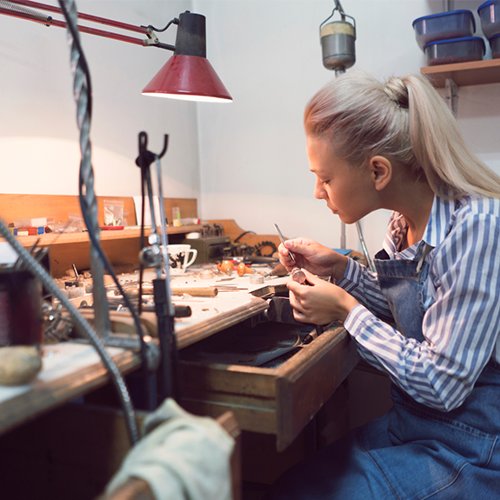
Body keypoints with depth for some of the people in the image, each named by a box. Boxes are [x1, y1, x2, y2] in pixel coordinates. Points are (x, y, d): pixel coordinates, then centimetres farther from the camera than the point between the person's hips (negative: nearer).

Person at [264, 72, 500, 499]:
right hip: (408, 423, 7)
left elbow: (442, 384, -24)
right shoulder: (407, 220, -1)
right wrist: (340, 268, 1)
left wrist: (348, 311, -16)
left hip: (464, 450, -7)